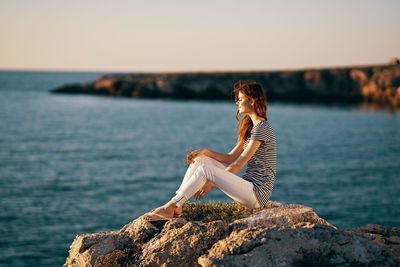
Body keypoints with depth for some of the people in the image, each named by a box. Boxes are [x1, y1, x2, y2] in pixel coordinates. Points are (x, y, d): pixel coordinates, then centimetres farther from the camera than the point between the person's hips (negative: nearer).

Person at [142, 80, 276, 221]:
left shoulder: (262, 128, -13)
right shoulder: (249, 126, 18)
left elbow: (239, 164, -15)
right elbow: (230, 158, 14)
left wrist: (212, 183, -12)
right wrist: (205, 151, -2)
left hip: (257, 192, -9)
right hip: (248, 188, 9)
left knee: (204, 169, -21)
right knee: (200, 159, 1)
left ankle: (168, 208, -17)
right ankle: (176, 205, -5)